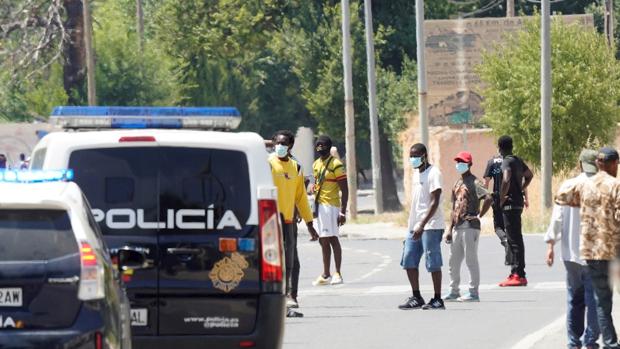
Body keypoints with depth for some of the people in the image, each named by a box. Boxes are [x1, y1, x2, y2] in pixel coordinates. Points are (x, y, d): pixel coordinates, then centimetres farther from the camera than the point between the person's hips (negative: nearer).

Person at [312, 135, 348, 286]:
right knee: (323, 241, 10)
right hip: (319, 206, 8)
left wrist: (343, 212, -16)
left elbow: (344, 190, -11)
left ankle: (337, 274, -7)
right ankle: (325, 275, 14)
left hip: (331, 206, -8)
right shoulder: (316, 165, 14)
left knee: (332, 239, -10)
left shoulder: (335, 165, -9)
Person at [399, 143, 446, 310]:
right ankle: (416, 298, 15)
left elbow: (434, 203, -17)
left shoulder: (433, 174, -11)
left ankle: (437, 299, 1)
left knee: (433, 263, -4)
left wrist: (422, 225, -23)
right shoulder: (416, 173, 16)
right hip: (414, 226, 9)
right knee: (408, 261, 7)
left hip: (430, 226, -9)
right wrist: (413, 225, 18)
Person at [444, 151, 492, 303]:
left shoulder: (474, 183, -9)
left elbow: (488, 198, -23)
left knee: (471, 259, -6)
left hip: (470, 226, -9)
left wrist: (479, 216, -17)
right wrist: (450, 229, 15)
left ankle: (474, 293, -2)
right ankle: (454, 291, 20)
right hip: (458, 227, 9)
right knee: (454, 260, 12)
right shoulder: (457, 184, 17)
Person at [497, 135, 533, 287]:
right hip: (518, 201, 9)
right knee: (514, 239, 14)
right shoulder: (518, 160, 14)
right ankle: (516, 272, 18)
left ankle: (519, 275, -11)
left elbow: (506, 180, -29)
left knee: (514, 239, -9)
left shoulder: (507, 162, -13)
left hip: (510, 203, -9)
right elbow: (529, 175, 30)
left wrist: (501, 199, -19)